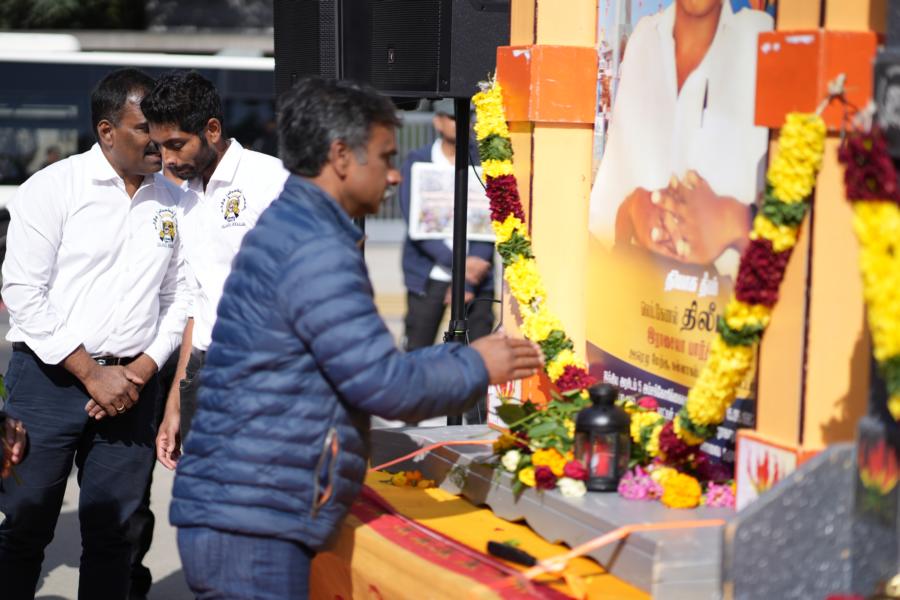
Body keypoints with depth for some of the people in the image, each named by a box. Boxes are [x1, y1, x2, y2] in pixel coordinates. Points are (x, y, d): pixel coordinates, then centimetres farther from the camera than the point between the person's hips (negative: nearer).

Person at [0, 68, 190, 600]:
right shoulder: (53, 188, -5)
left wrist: (142, 370, -2)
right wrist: (92, 374, -11)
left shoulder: (171, 201, 9)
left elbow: (178, 295, 13)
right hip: (49, 378, -3)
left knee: (112, 535, 8)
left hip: (131, 384, 4)